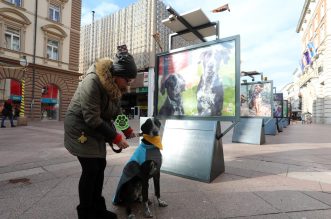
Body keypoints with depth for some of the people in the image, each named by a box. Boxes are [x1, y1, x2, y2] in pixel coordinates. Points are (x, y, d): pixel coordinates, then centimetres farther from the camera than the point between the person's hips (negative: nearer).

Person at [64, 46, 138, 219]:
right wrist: (116, 138, -26)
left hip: (96, 128, 8)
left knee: (100, 166, 8)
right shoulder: (93, 82, -28)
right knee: (90, 169, -6)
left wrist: (127, 130, -6)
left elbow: (116, 111, 6)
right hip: (80, 127, -7)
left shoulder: (115, 85, -3)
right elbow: (92, 119, -30)